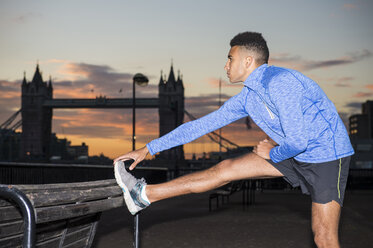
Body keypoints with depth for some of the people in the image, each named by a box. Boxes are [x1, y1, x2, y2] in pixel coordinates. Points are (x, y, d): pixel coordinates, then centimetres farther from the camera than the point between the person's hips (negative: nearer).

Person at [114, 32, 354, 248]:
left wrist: (271, 154, -6)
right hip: (294, 154, 8)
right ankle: (145, 195, 2)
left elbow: (297, 140, -28)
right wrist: (149, 149, 9)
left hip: (327, 155, -7)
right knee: (225, 169, 1)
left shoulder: (279, 82, -24)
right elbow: (201, 125, 7)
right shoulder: (247, 97, 3)